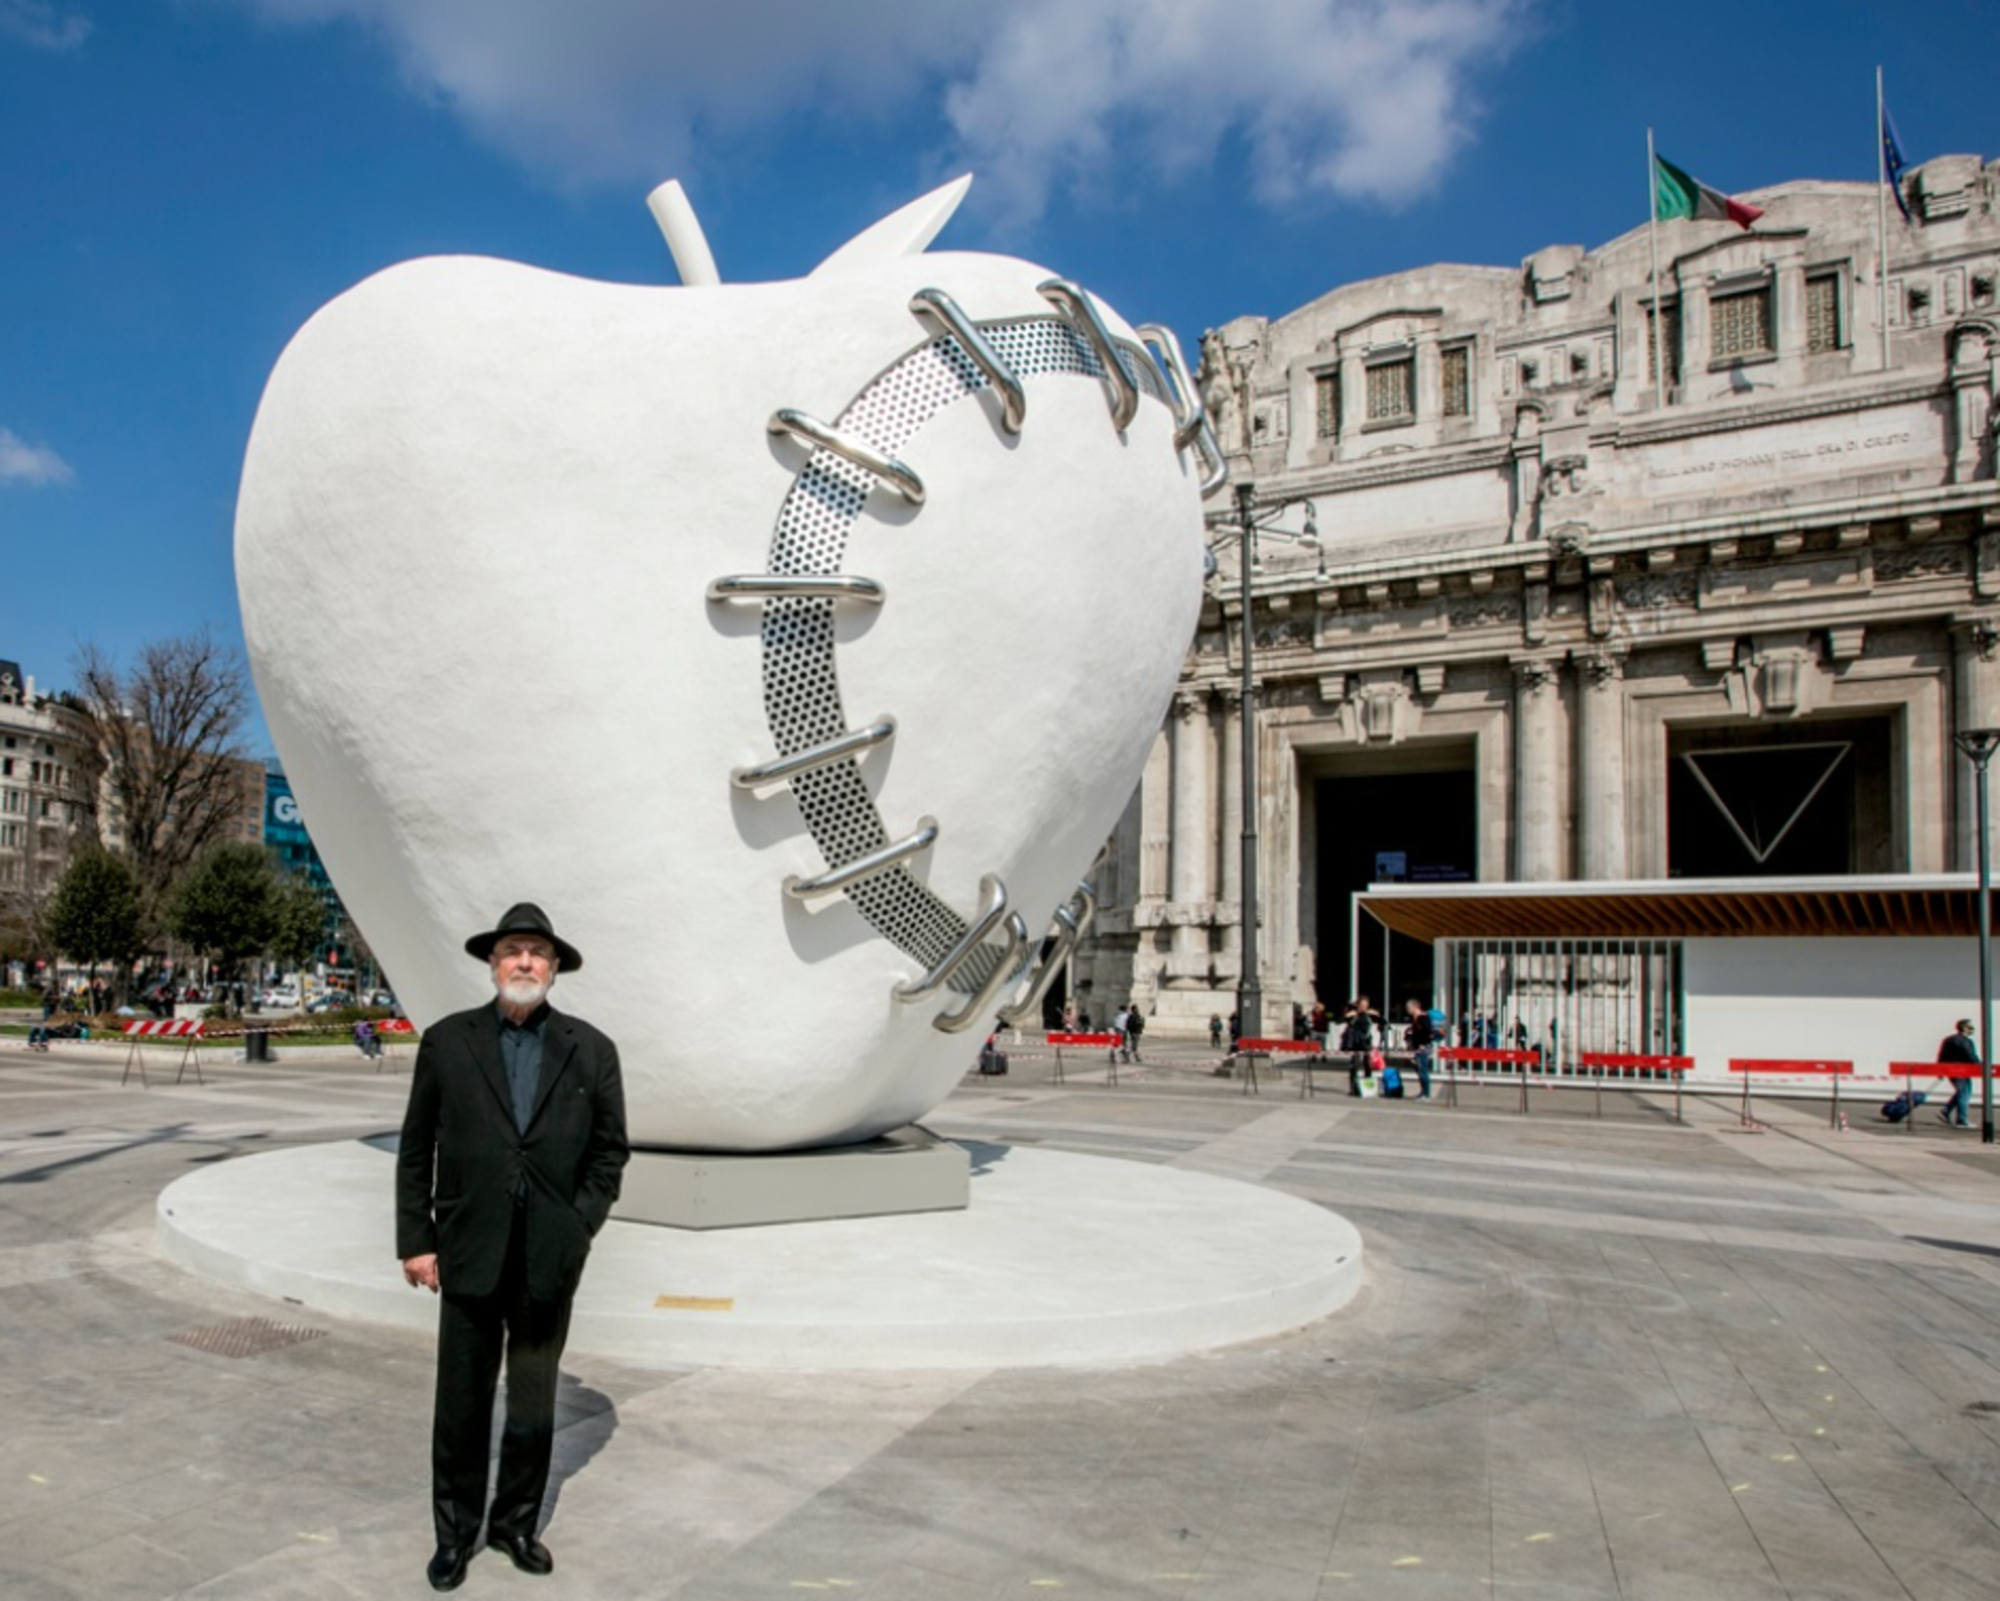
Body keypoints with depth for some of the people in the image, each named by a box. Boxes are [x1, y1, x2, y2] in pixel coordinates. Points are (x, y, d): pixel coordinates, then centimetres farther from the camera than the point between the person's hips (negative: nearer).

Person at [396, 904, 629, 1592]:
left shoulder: (591, 1050, 0)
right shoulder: (446, 1041, -1)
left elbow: (610, 1148, 4)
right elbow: (415, 1149, 2)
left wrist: (580, 1226, -4)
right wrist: (415, 1239, -1)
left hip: (550, 1260, 1)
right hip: (469, 1254, -1)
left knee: (534, 1405, 14)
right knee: (461, 1406, 10)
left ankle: (516, 1523, 31)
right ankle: (455, 1532, 28)